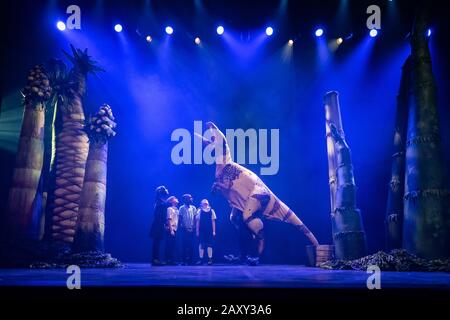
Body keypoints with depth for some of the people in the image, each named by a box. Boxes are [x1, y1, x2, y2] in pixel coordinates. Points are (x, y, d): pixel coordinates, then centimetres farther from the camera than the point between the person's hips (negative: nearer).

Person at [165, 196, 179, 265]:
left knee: (173, 245, 8)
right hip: (170, 229, -8)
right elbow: (169, 220, -13)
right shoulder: (170, 209, -7)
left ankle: (171, 260, 12)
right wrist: (171, 230, -18)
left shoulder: (176, 210, 16)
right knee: (169, 245, -5)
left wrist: (176, 228, 9)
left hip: (175, 229, 8)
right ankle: (168, 260, -2)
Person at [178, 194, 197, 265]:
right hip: (185, 229, -2)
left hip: (192, 229, 3)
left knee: (191, 245, 1)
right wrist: (181, 227, -7)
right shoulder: (182, 208, 0)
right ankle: (184, 260, 4)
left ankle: (190, 260, 6)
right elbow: (180, 219, 0)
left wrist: (194, 227, -3)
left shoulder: (193, 208, 8)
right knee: (184, 245, -1)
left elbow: (195, 218, 7)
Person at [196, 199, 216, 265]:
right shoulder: (199, 211, 4)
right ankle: (201, 259, 9)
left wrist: (214, 231, 2)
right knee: (201, 244, 3)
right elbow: (198, 221, 4)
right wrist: (197, 231, 1)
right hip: (202, 230, 0)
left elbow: (213, 221, 6)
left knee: (209, 245, 2)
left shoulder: (211, 211, 5)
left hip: (209, 230, 1)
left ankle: (210, 259, 6)